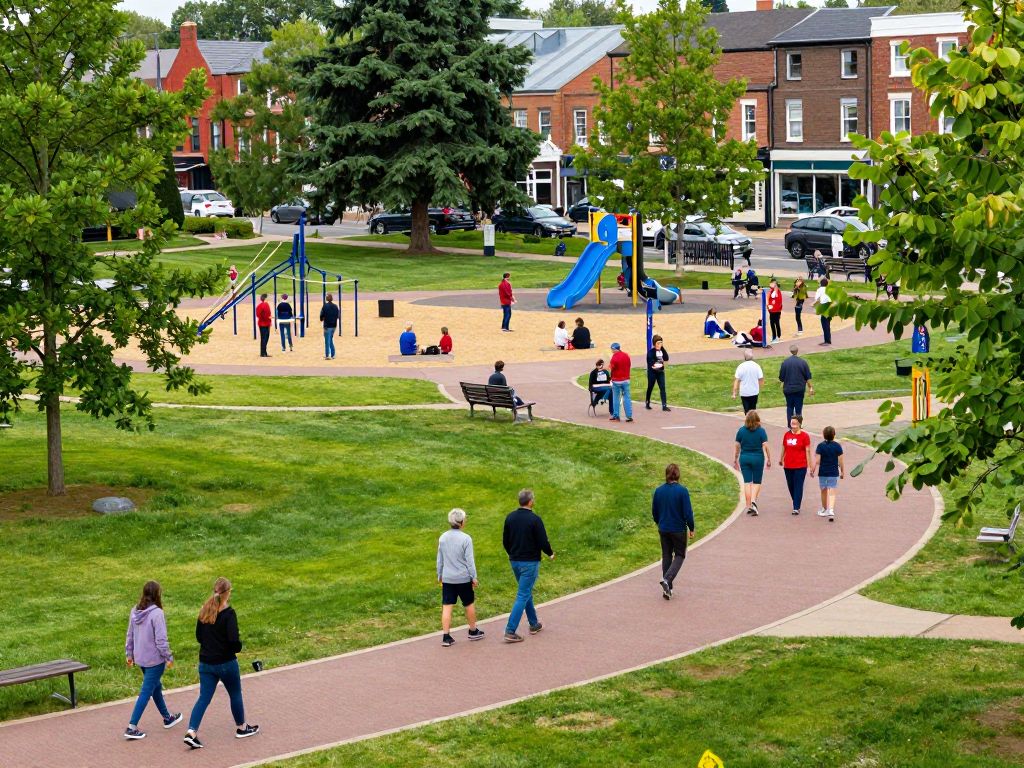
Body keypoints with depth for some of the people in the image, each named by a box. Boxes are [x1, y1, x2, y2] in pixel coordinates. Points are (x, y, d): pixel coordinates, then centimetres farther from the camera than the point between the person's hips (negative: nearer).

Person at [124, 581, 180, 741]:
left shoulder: (135, 611, 1)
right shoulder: (156, 613, -22)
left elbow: (130, 635, 9)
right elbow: (161, 640, -21)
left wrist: (129, 654, 19)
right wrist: (169, 658, -10)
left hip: (140, 658, 8)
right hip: (155, 659, -8)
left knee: (156, 687, 23)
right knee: (146, 692, -2)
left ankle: (167, 718, 40)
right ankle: (132, 727, -4)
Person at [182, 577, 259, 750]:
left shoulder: (204, 611, 2)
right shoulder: (228, 613, -18)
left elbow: (198, 636, 9)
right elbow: (233, 640, -24)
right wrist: (238, 647, -4)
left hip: (205, 663, 5)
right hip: (226, 663, -5)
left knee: (204, 697, 6)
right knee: (235, 695, 16)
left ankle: (192, 732, -7)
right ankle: (242, 728, 32)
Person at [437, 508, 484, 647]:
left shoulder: (443, 538, 2)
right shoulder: (466, 538, -13)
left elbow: (440, 559, 10)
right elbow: (469, 560, -11)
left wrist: (439, 575, 21)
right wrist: (474, 577, -2)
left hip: (447, 578, 3)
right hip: (463, 578, -3)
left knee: (447, 607, 2)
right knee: (469, 604, 15)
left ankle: (446, 636, -2)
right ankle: (473, 631, 29)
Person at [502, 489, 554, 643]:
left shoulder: (510, 517, 2)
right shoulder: (534, 519, -17)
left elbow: (505, 541, 10)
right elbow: (543, 542, -15)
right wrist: (550, 554, 5)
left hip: (514, 561, 7)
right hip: (530, 562, -7)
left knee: (526, 592, 22)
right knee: (523, 596, -4)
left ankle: (534, 624, 32)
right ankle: (510, 631, -9)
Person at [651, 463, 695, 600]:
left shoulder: (658, 491, -2)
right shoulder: (682, 491, -15)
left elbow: (654, 512, 7)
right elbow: (688, 512, -14)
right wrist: (691, 528, -1)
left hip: (663, 529, 4)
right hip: (679, 530, -4)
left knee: (666, 556, 15)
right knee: (679, 555, 11)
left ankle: (667, 588, 15)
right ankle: (667, 580, -12)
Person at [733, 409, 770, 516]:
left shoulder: (741, 430, -2)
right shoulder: (761, 431, -7)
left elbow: (737, 446, 3)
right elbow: (765, 447, -9)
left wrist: (735, 459, 14)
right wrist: (769, 459, 1)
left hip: (744, 458, 1)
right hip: (758, 458, -1)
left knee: (747, 482, 6)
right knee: (757, 482, 9)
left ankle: (748, 506, 4)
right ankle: (753, 501, -13)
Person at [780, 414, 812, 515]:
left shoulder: (804, 435, -5)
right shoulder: (787, 435, 6)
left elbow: (808, 451, -6)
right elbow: (784, 448, 17)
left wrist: (809, 465, -9)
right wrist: (781, 460, 26)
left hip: (800, 465, -5)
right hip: (788, 465, 5)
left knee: (798, 486, -5)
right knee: (791, 486, 11)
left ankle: (796, 508, -4)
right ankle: (796, 503, 30)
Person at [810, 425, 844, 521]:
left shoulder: (820, 446, -7)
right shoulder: (837, 446, -5)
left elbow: (817, 461, -9)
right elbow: (840, 461, -1)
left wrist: (813, 470, 2)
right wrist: (842, 471, 11)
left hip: (822, 473, 0)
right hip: (834, 473, 0)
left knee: (824, 491, 17)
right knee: (832, 493, -2)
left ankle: (824, 510, 31)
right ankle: (831, 510, -20)